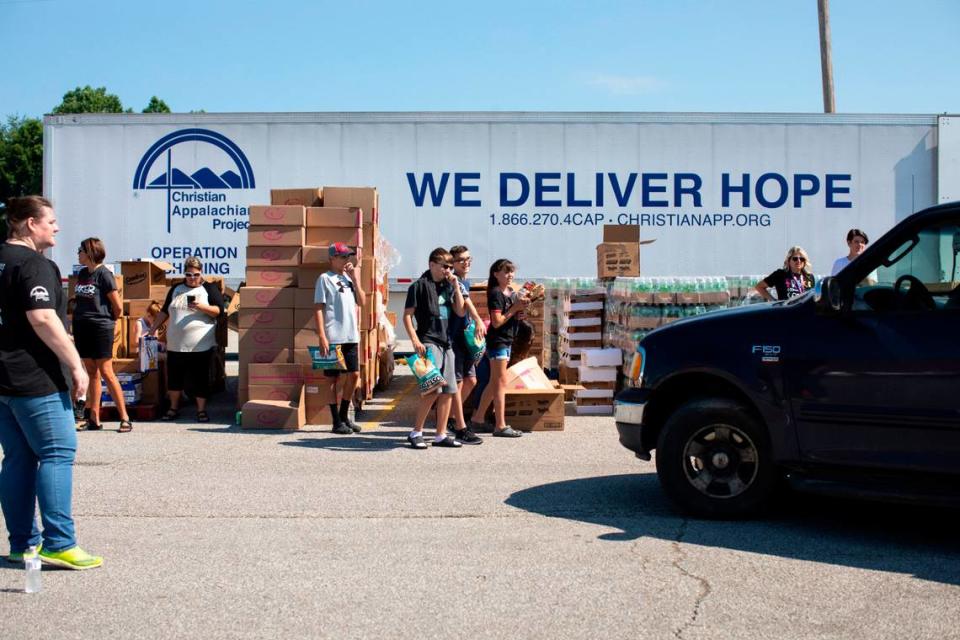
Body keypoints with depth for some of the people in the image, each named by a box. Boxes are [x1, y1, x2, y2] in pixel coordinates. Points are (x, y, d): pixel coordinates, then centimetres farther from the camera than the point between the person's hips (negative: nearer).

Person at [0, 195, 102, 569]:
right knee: (57, 454, -5)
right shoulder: (33, 263, -13)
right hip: (35, 379, -9)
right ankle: (58, 544, -6)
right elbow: (42, 318, -22)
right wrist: (76, 366, -19)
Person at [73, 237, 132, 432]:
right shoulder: (82, 273, 11)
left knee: (106, 372, -7)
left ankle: (125, 418, -2)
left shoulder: (104, 274, -10)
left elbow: (118, 307, -9)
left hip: (100, 328, -7)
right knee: (92, 373, 9)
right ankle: (94, 419, 13)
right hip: (82, 328, 7)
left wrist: (108, 322, 6)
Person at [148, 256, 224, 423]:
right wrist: (154, 328, 13)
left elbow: (218, 310, -5)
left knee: (200, 378, 0)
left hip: (201, 346, -4)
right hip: (176, 345, 4)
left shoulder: (210, 289, 3)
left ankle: (201, 410, 9)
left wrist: (202, 307, -20)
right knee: (174, 377, 8)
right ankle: (174, 408, 21)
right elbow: (164, 311, 20)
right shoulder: (176, 289, 15)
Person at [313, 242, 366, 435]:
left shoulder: (349, 278, 16)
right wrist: (322, 337, -15)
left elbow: (362, 302, 10)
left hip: (351, 336, 7)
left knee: (354, 375, 9)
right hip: (334, 338, -6)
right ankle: (337, 422, 7)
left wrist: (355, 279, 1)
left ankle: (344, 416, 23)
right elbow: (319, 309, -8)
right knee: (337, 378, -1)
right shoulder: (325, 278, -3)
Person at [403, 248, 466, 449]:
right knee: (433, 389, -16)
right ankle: (416, 432, -3)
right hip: (428, 343, -7)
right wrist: (415, 340, -16)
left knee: (449, 391, 5)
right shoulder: (420, 286, -3)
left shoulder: (448, 287, 17)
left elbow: (461, 312, 11)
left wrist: (456, 286, 4)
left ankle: (441, 435, 12)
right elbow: (407, 316, -6)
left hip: (446, 343, 7)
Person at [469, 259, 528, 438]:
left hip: (507, 341, 9)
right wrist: (515, 308, -17)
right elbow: (497, 322, -19)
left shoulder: (512, 292, 13)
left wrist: (521, 309, 0)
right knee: (501, 383, -6)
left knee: (494, 383, 13)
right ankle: (500, 426, -2)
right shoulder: (496, 293, -14)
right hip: (497, 341, -9)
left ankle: (477, 419, 21)